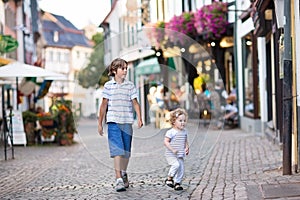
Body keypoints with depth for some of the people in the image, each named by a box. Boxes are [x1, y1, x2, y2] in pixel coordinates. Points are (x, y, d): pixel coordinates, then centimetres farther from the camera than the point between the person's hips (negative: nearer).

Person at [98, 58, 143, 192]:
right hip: (113, 122, -2)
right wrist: (100, 123, 8)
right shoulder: (108, 86, 3)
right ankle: (119, 180, -16)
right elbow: (104, 105, 7)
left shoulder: (130, 86, 7)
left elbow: (135, 103, 6)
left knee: (126, 151, 9)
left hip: (127, 122, 2)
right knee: (117, 150, -13)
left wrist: (139, 118, -7)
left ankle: (123, 173, 32)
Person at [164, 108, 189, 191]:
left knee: (181, 169, 2)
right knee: (176, 165, -25)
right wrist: (172, 149, -23)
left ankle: (177, 183, 15)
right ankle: (169, 178, -6)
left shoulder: (184, 132, 9)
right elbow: (166, 142, -15)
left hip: (180, 155, 7)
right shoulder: (171, 132, -12)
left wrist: (187, 148, 1)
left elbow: (185, 142, 20)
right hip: (171, 155, -6)